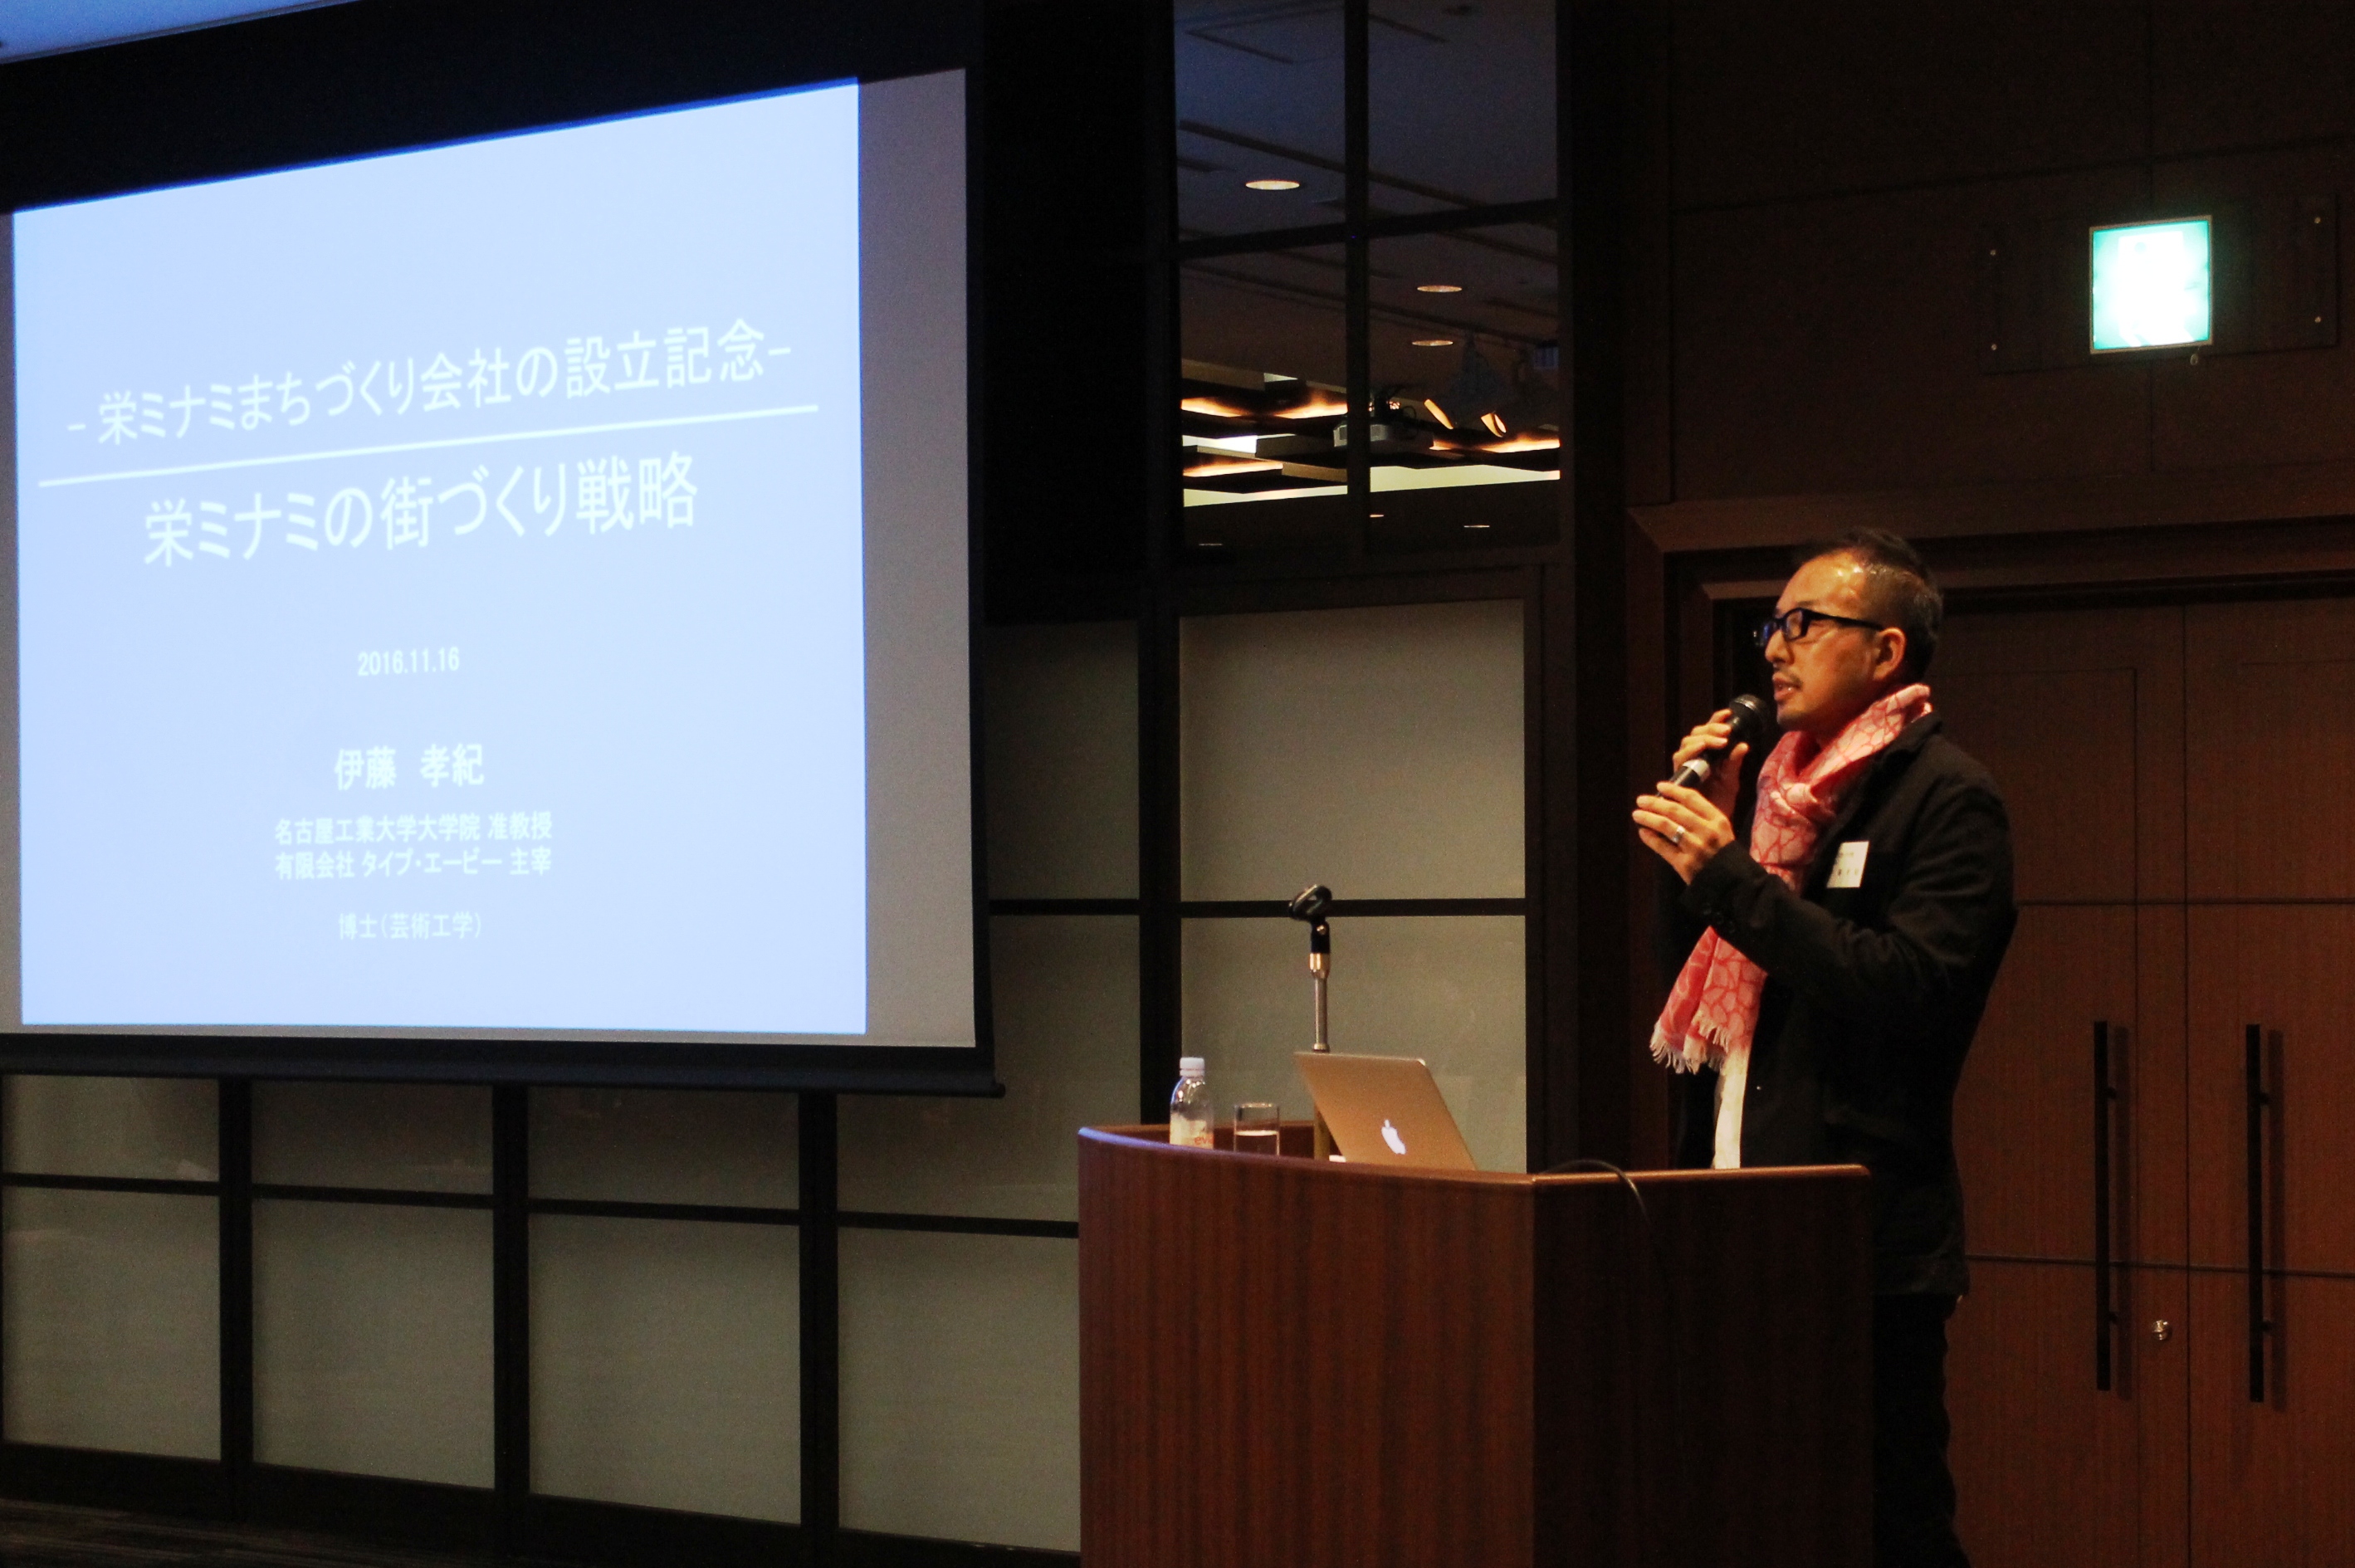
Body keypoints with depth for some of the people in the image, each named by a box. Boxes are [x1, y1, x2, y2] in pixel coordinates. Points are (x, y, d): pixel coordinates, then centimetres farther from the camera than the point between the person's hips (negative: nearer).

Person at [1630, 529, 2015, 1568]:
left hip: (1866, 1244, -8)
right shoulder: (1783, 784, 18)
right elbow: (1686, 973, 20)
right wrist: (1698, 836, 5)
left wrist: (1730, 875, -20)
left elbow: (1915, 992, -20)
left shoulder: (1944, 798, -6)